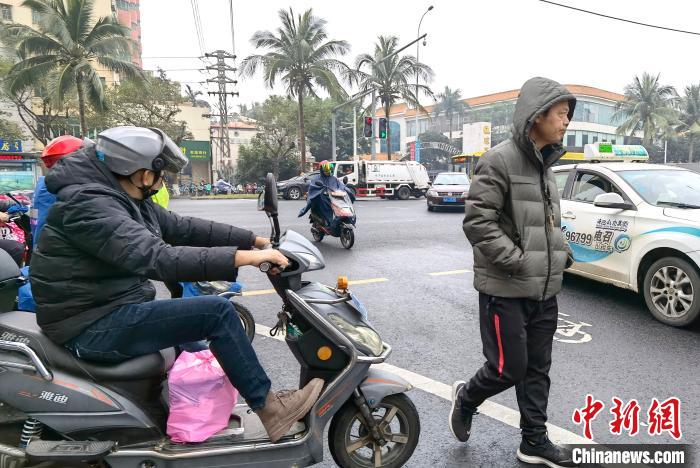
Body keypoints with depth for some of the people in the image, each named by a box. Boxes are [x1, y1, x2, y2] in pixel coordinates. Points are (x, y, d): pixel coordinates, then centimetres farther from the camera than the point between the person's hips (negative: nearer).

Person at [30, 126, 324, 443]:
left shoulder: (129, 198, 7)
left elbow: (183, 228, 5)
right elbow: (156, 258, -36)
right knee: (216, 312, -19)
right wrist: (241, 257, -39)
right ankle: (269, 408, -7)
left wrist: (252, 240, 0)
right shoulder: (88, 204, -24)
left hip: (114, 309, 10)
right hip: (92, 328, -10)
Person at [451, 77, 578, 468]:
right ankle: (467, 397, 30)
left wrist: (562, 252, 7)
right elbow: (477, 222, -20)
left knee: (537, 370, 15)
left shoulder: (546, 165, 13)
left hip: (545, 290, 8)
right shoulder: (500, 161, -13)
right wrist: (518, 261, -20)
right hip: (506, 290, -8)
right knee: (509, 369, 1)